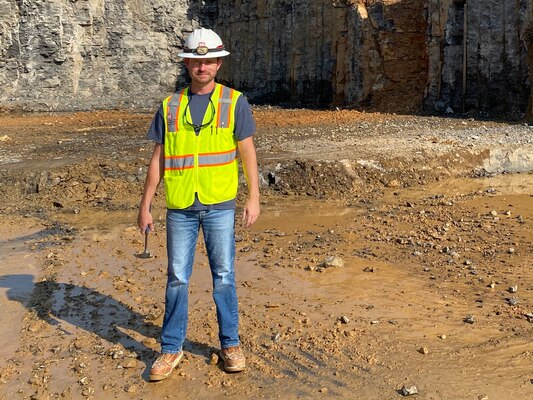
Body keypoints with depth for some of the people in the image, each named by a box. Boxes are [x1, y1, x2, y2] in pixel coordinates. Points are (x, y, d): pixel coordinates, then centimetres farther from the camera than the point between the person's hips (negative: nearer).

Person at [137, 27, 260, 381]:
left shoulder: (234, 102, 1)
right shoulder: (170, 106, 6)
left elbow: (247, 152, 1)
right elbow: (158, 159, 7)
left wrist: (254, 197, -6)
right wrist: (145, 206, 5)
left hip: (219, 205, -2)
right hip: (180, 206, 2)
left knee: (224, 275, 6)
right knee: (177, 278, 7)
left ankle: (230, 343, 20)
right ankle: (172, 348, 19)